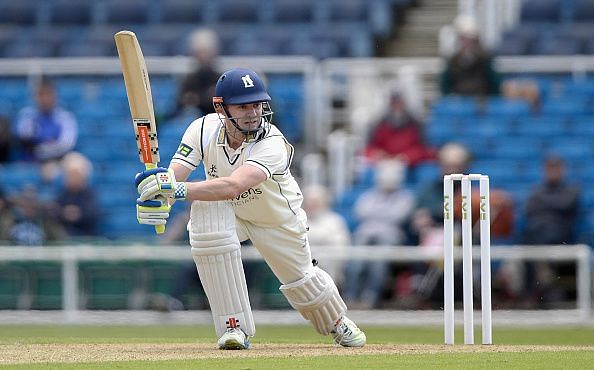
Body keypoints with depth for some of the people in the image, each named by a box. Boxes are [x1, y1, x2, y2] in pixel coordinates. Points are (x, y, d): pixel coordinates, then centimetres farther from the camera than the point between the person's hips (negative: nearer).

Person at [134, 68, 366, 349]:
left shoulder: (272, 144, -39)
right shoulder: (204, 129, -26)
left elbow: (232, 187, -55)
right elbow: (173, 175, -36)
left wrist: (178, 189, -67)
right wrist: (155, 194, -60)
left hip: (279, 219, -2)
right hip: (229, 213, 2)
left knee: (300, 278, 11)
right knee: (205, 223, -31)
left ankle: (337, 322, 50)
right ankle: (234, 327, -21)